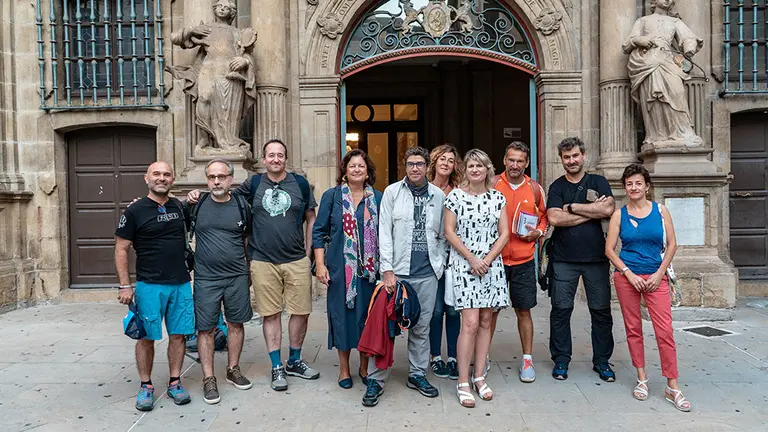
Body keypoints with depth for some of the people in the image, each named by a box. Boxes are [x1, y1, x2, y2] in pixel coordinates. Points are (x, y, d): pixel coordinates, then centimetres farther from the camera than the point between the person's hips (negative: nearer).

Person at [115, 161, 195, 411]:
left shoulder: (180, 207, 9)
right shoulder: (135, 211, -3)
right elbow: (121, 250, -3)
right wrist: (125, 286, -9)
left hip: (181, 284, 4)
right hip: (149, 285, -4)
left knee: (178, 334, 7)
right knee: (147, 337, 3)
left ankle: (175, 383, 19)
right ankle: (146, 386, 17)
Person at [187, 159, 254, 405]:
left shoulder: (241, 206, 3)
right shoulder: (196, 205, 1)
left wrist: (250, 270, 10)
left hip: (237, 276, 1)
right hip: (206, 278, -1)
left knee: (236, 324, 11)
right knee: (205, 328, 2)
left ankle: (233, 370, 27)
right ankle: (208, 380, 13)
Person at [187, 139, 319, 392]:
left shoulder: (300, 183, 4)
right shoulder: (253, 184, 4)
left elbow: (311, 219, 9)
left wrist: (308, 251, 5)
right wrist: (199, 196, -4)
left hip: (297, 261, 1)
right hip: (263, 262, 0)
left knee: (301, 312, 5)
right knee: (270, 314, 6)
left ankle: (294, 362, 26)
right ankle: (277, 368, 19)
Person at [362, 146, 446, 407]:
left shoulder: (438, 196, 8)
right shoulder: (392, 192, 1)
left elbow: (442, 235, 14)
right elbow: (384, 232, -3)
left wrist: (440, 264, 6)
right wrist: (387, 270, -9)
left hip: (427, 273, 3)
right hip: (396, 270, -2)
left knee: (422, 326, 10)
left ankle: (417, 374, 25)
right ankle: (376, 379, 8)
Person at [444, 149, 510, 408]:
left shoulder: (498, 198, 8)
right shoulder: (455, 196, 0)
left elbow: (504, 234, 5)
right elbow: (449, 232, -3)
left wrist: (487, 259, -8)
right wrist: (472, 259, -10)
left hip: (491, 265, 4)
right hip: (464, 264, -4)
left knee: (486, 321, 7)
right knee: (471, 322, -10)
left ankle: (479, 377, 19)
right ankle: (463, 383, -1)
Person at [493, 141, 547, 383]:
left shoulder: (535, 188, 5)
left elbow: (543, 216, 17)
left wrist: (538, 232, -3)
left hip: (523, 259, 1)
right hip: (494, 257, -1)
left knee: (523, 310, 8)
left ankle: (527, 360, 21)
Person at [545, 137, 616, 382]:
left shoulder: (598, 182, 8)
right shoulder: (557, 187, 6)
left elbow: (608, 209, -10)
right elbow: (554, 218, -11)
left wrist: (572, 207, -8)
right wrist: (592, 211, -8)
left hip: (596, 258, 1)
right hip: (564, 259, -1)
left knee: (601, 310, 6)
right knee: (561, 309, 2)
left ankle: (602, 360, 20)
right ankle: (561, 359, 15)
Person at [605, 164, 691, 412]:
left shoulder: (660, 211, 3)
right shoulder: (619, 214, 1)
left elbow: (672, 244, 3)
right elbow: (609, 249, 0)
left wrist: (659, 273, -6)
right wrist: (629, 274, -9)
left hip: (656, 278, 0)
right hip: (626, 277, 1)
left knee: (665, 330, -5)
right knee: (633, 328, 7)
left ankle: (672, 387, 3)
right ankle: (642, 379, 20)